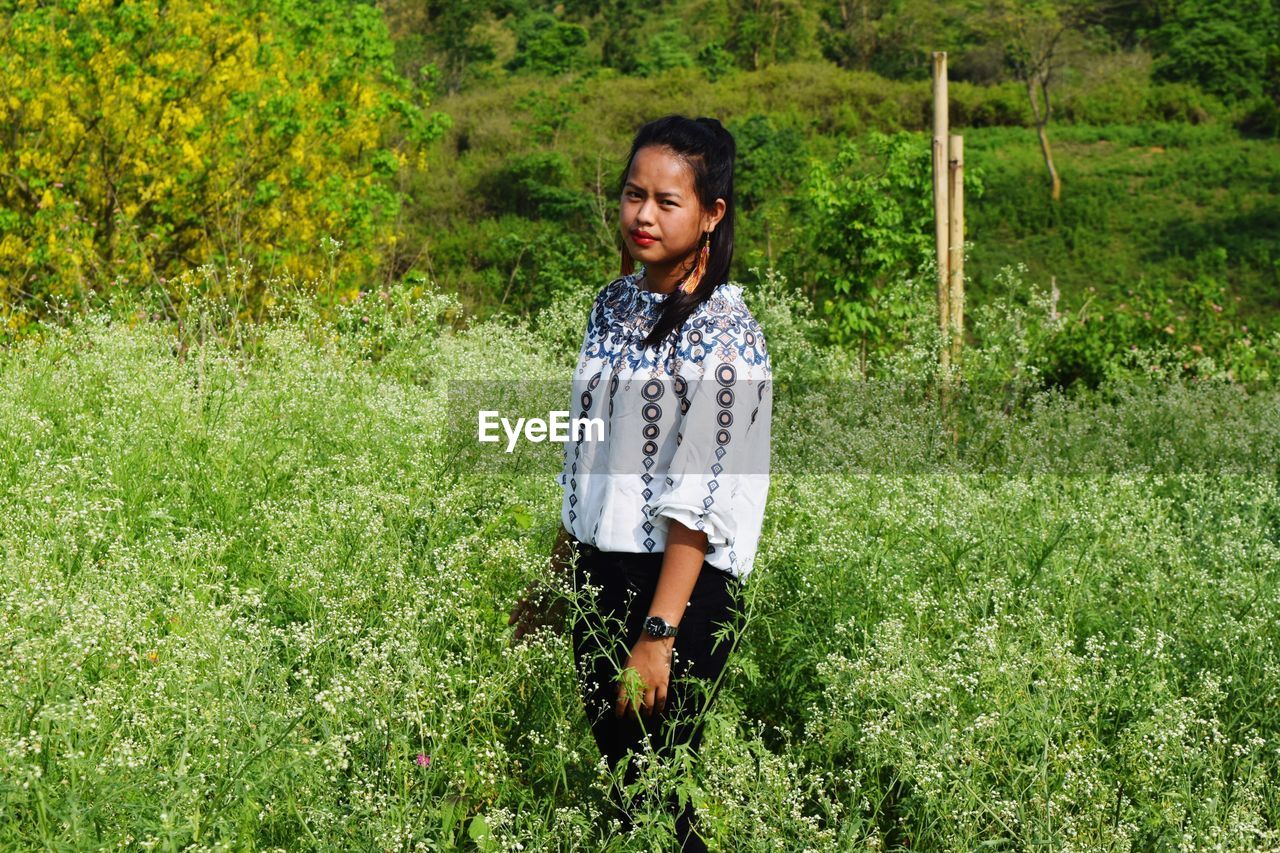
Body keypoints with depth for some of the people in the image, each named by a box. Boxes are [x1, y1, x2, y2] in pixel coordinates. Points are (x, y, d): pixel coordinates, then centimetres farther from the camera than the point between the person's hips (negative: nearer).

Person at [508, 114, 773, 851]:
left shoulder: (724, 333, -15)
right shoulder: (612, 305, 7)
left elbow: (699, 500, -19)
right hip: (599, 576, 7)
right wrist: (554, 579, 18)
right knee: (614, 771, 14)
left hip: (683, 585, -7)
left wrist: (658, 634, -22)